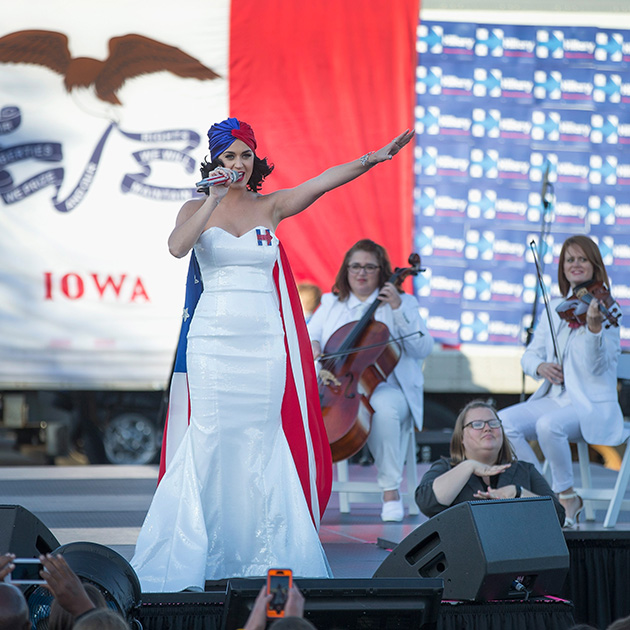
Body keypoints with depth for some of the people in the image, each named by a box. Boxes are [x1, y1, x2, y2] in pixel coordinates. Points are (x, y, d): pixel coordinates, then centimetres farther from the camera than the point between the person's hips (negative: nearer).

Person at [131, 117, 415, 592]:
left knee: (263, 441, 0)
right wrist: (215, 199, -17)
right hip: (215, 336, -2)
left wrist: (373, 158, -12)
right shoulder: (197, 209, 7)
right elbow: (177, 246, -14)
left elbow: (323, 182, -1)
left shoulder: (270, 207, 11)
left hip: (265, 339, 2)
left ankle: (261, 554, 4)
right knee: (213, 440, -5)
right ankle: (208, 549, 2)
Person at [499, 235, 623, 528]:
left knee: (549, 425, -36)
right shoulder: (554, 309, 13)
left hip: (591, 406, -6)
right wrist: (540, 366, -10)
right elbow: (530, 355, 14)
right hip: (553, 400, 6)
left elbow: (595, 366, -17)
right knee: (502, 423, -19)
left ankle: (567, 496, -13)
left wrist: (594, 326, -34)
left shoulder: (605, 309, -6)